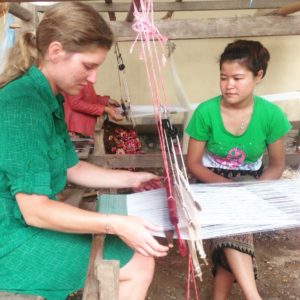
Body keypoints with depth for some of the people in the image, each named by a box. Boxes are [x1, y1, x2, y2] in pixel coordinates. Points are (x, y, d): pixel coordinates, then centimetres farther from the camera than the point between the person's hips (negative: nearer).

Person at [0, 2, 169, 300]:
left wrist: (130, 179, 15)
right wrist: (115, 224, -29)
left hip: (32, 223, 10)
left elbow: (72, 168, 14)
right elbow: (34, 210, -26)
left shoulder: (48, 99, 6)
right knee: (139, 264, -9)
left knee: (133, 248, 13)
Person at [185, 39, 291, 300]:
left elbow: (277, 165, -1)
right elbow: (193, 163, -7)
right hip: (213, 182, -1)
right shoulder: (206, 112, -16)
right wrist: (225, 185, -23)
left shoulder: (271, 115, -13)